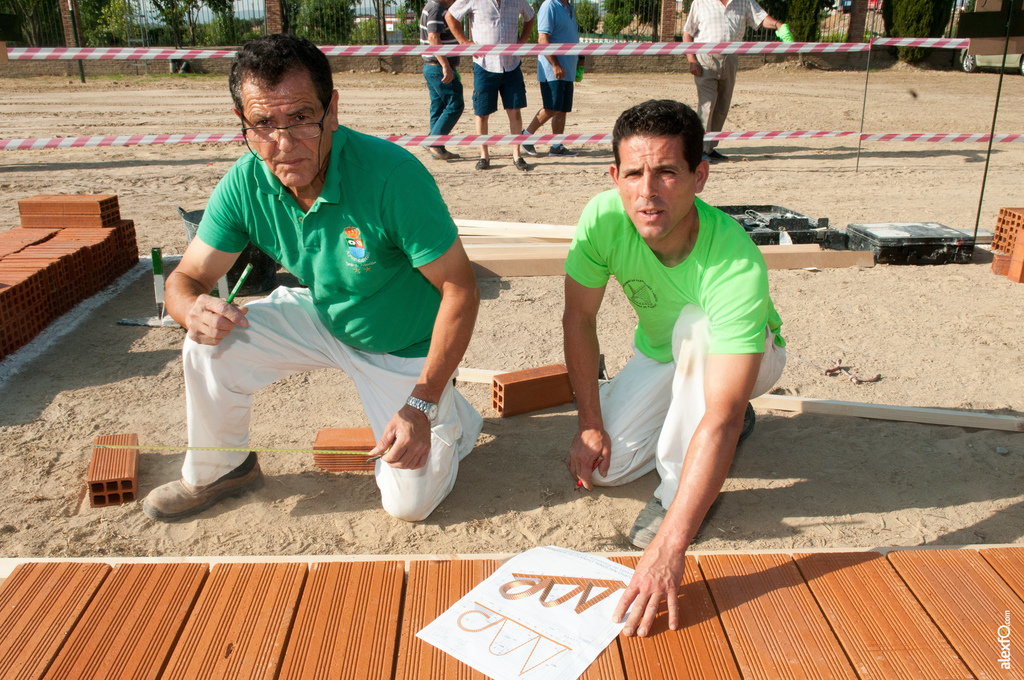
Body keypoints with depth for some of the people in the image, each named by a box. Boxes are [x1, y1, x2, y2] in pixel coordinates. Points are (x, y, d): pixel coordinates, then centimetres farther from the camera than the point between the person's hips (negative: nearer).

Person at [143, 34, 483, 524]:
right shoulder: (245, 184, -17)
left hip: (404, 347, -4)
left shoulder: (392, 175, -34)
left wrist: (422, 406, -32)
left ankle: (452, 416, 25)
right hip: (320, 317, 4)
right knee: (211, 346, -18)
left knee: (409, 503, -8)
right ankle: (218, 471, 11)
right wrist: (194, 310, -36)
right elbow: (186, 278, -9)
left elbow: (461, 290, -29)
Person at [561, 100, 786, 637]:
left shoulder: (736, 264, -42)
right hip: (659, 353, 5)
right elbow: (579, 317, -14)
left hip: (748, 358, -4)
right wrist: (590, 424, -16)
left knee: (696, 325, -38)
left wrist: (670, 546, -52)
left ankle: (678, 488, -17)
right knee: (604, 466, -11)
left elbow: (720, 419, -47)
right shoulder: (604, 217, -29)